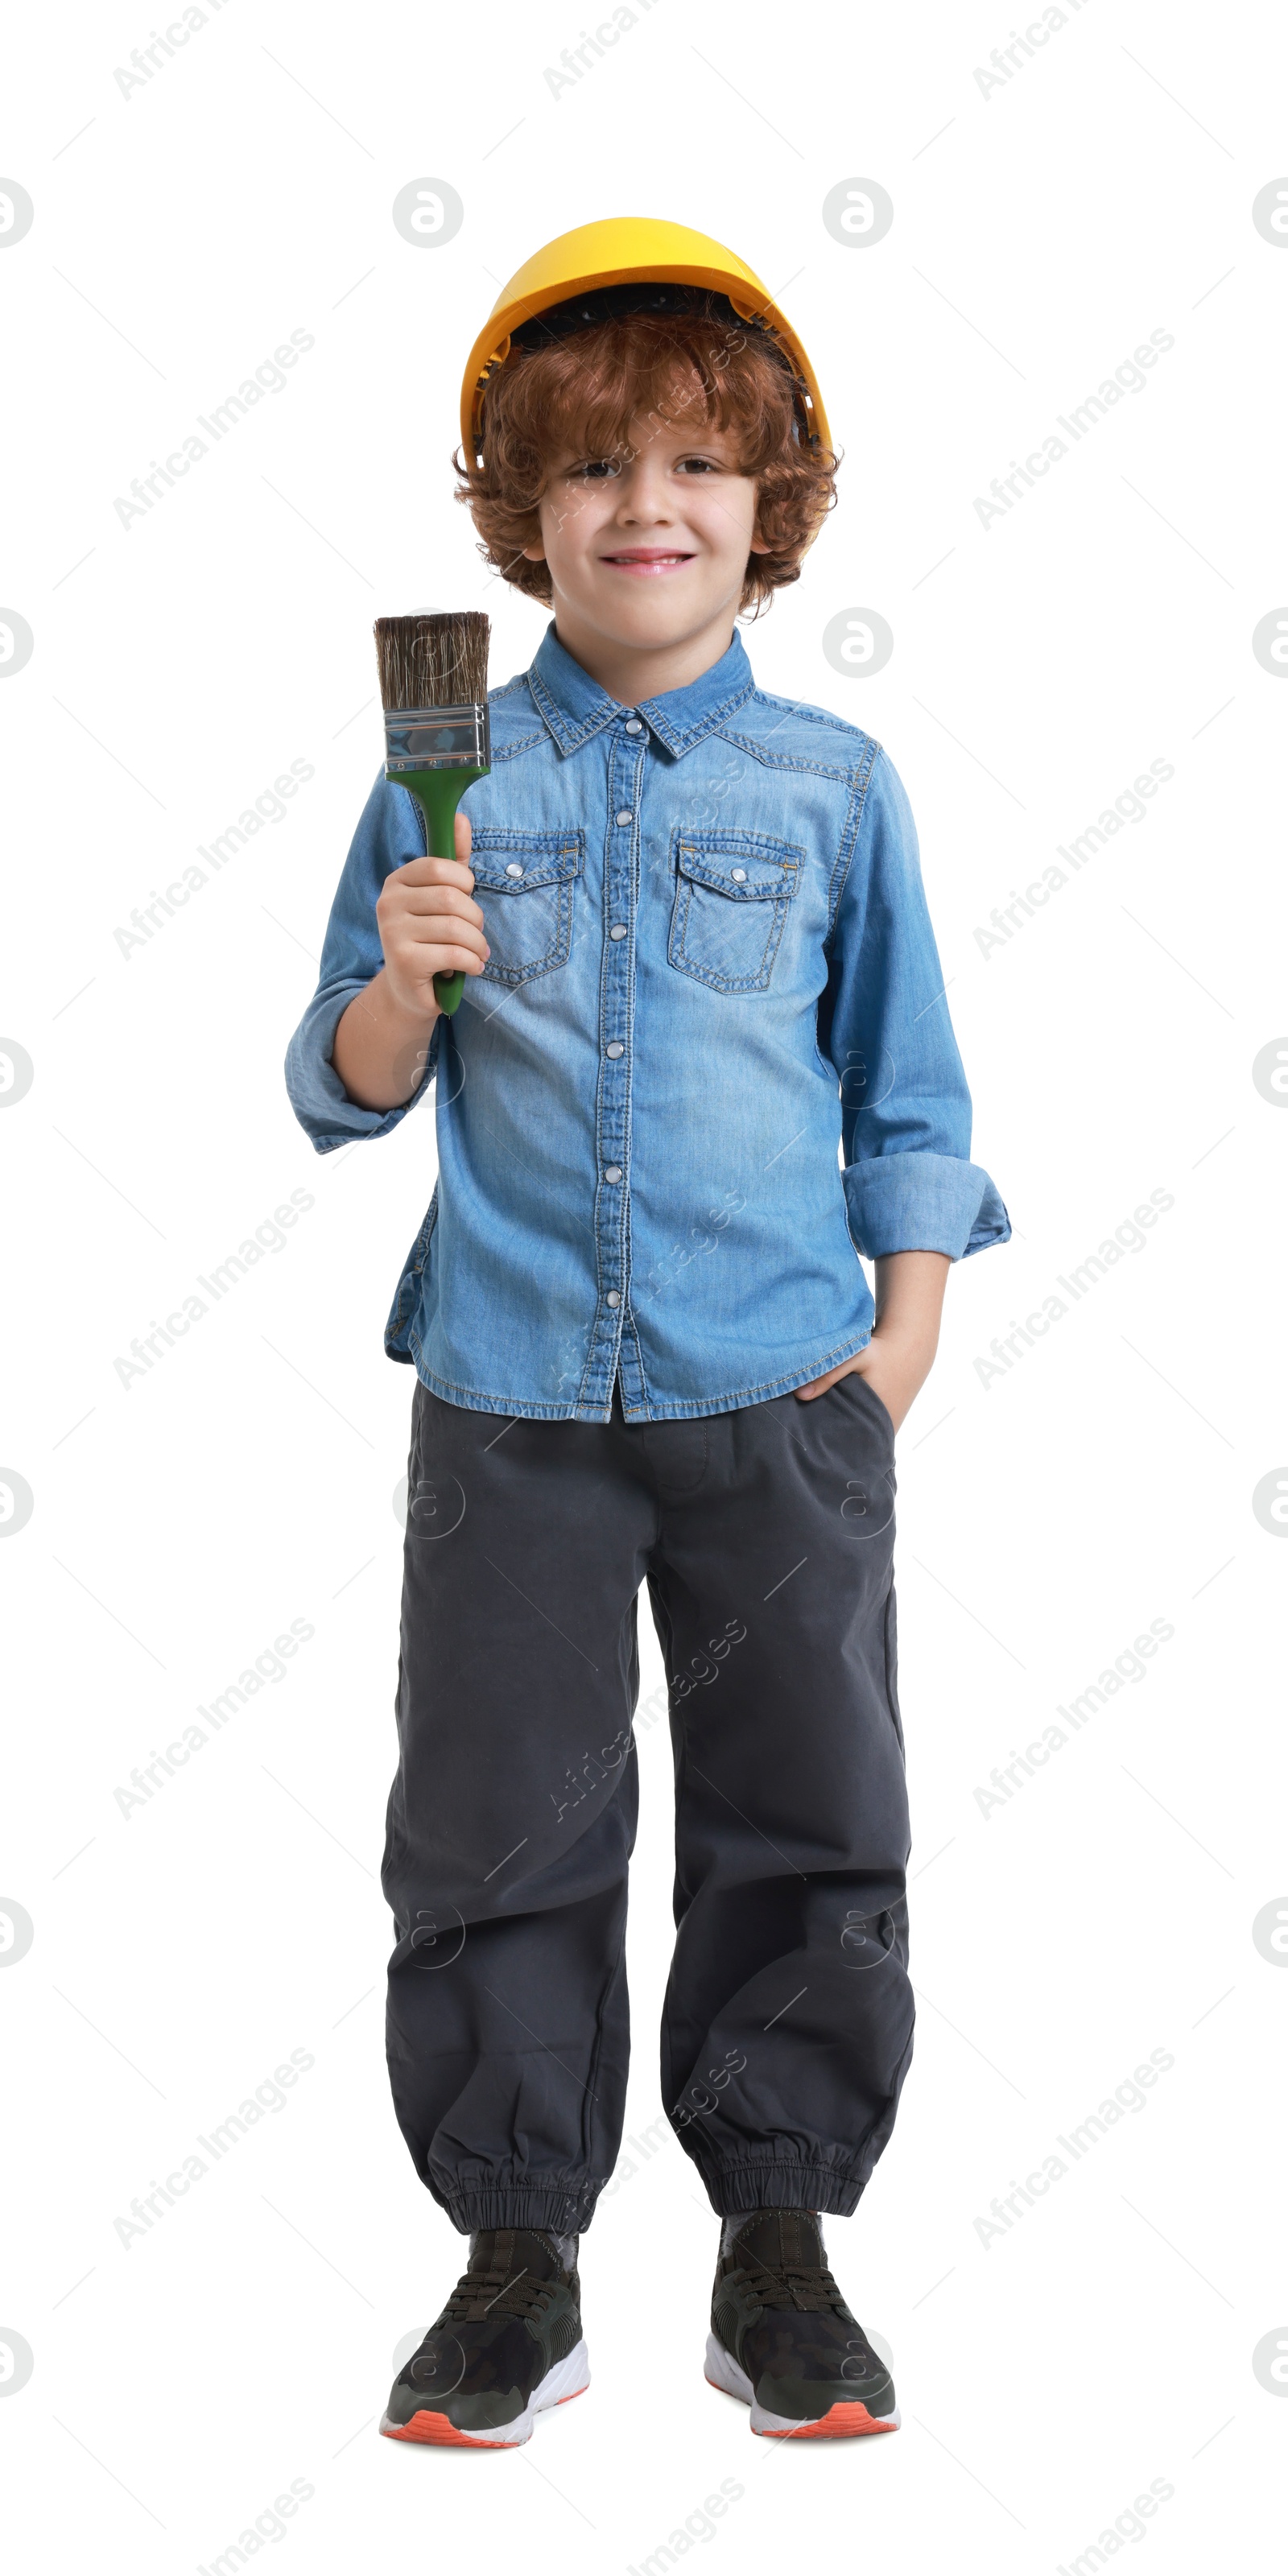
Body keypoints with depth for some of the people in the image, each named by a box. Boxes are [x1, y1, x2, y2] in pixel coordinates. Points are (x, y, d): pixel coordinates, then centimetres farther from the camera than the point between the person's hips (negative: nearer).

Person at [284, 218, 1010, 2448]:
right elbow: (343, 1096, 6)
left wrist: (901, 1346, 1)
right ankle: (516, 2252, 21)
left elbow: (909, 1102, 8)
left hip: (782, 1398, 0)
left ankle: (778, 2240, 24)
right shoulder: (453, 779, 3)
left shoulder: (834, 786, 3)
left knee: (807, 1826, 7)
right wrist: (402, 983, -14)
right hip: (511, 1399, 0)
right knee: (498, 1831, 6)